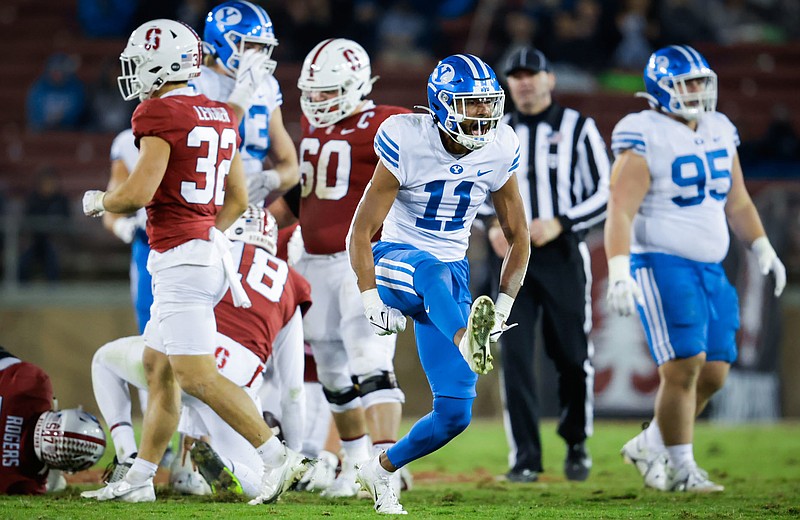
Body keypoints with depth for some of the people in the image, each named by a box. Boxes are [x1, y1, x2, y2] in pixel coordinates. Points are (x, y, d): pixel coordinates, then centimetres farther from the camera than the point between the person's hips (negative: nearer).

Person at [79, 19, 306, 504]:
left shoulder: (160, 113, -12)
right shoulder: (220, 116, 14)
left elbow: (140, 192, -19)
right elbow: (238, 200, 19)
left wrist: (99, 202, 0)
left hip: (180, 258, -10)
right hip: (210, 248, 10)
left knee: (196, 374, -10)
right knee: (158, 367, 15)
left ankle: (277, 456, -13)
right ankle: (139, 479, 19)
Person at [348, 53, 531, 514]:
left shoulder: (499, 150, -4)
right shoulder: (408, 142, -16)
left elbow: (518, 236, 8)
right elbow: (361, 230, -14)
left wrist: (504, 304, -2)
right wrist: (372, 299, -24)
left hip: (451, 275, 4)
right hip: (396, 260, -4)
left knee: (455, 414, -5)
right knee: (434, 269, -44)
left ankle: (382, 469, 21)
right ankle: (468, 345, -75)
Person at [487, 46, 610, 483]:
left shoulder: (577, 129, 0)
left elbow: (604, 194, -2)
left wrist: (559, 223, -15)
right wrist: (492, 227, -1)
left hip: (563, 255, -2)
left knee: (572, 356, 3)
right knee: (514, 356, -8)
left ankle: (576, 443, 26)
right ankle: (525, 457, -4)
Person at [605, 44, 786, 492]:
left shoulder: (720, 132, 11)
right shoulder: (644, 139, -11)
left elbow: (737, 203, 21)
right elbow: (620, 211, -18)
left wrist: (764, 251, 13)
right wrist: (619, 272, -27)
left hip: (710, 269, 7)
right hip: (661, 265, -7)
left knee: (714, 373, 5)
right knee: (684, 368, -13)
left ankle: (649, 447, 22)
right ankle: (681, 469, -2)